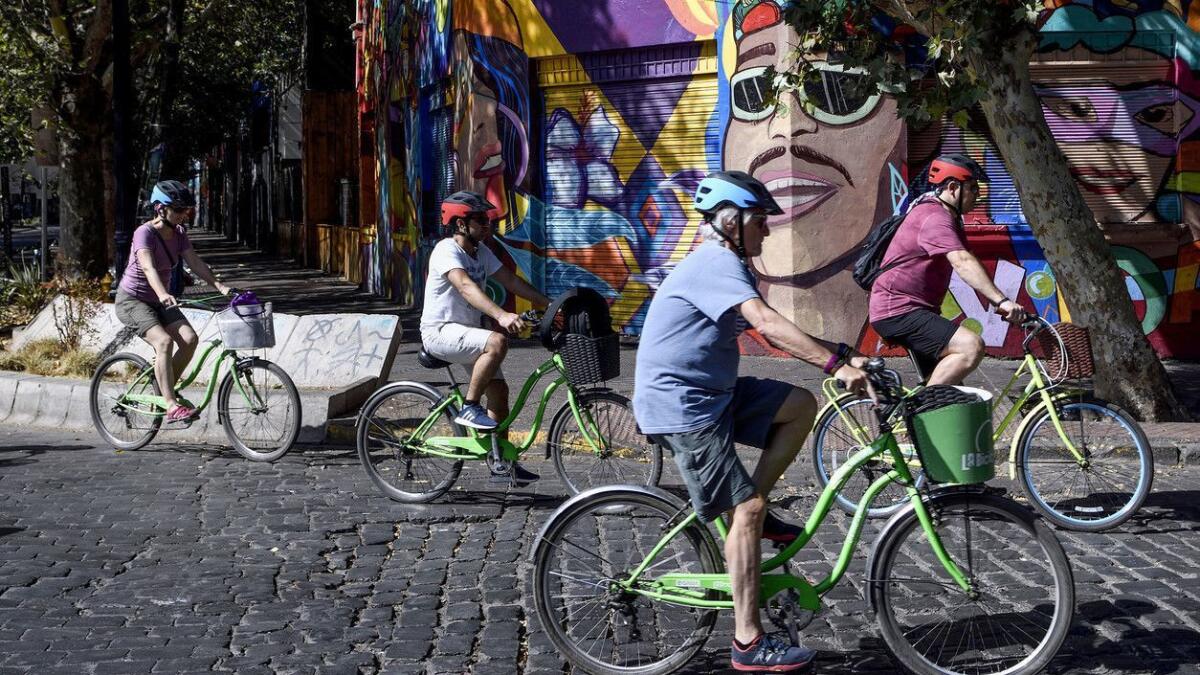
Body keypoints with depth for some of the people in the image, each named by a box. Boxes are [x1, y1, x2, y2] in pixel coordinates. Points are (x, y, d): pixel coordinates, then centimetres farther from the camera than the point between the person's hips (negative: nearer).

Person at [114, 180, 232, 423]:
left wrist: (220, 286, -20)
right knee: (164, 341, -29)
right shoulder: (145, 233, -22)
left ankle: (166, 390, 4)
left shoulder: (178, 233, 1)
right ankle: (171, 405, -27)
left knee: (189, 338, -15)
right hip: (131, 300, -7)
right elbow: (148, 267, -38)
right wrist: (163, 295, -55)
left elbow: (195, 262, -5)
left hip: (157, 300, 7)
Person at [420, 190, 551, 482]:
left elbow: (511, 281, 8)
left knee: (499, 390, 5)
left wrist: (550, 305, -1)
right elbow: (466, 286, -36)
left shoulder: (481, 252, 8)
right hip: (440, 331, -9)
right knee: (497, 341, -32)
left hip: (465, 331, 9)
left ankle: (501, 464, 14)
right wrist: (501, 315, -50)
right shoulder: (447, 251, -19)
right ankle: (469, 408, -18)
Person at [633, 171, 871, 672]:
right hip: (680, 405, -10)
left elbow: (773, 331, 10)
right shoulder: (716, 263, -18)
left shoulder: (726, 264, 14)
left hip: (710, 392, 10)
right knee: (747, 509, -11)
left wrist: (839, 356, 0)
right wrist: (836, 363, -35)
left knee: (800, 405, 2)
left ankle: (755, 512, 9)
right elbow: (768, 324, -32)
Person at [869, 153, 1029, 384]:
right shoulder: (935, 218, -20)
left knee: (951, 393, 14)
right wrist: (1001, 300, -42)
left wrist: (1000, 302, 6)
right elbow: (963, 262, -34)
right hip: (899, 311, -11)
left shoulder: (949, 218, 17)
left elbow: (963, 261, 15)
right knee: (972, 346, -28)